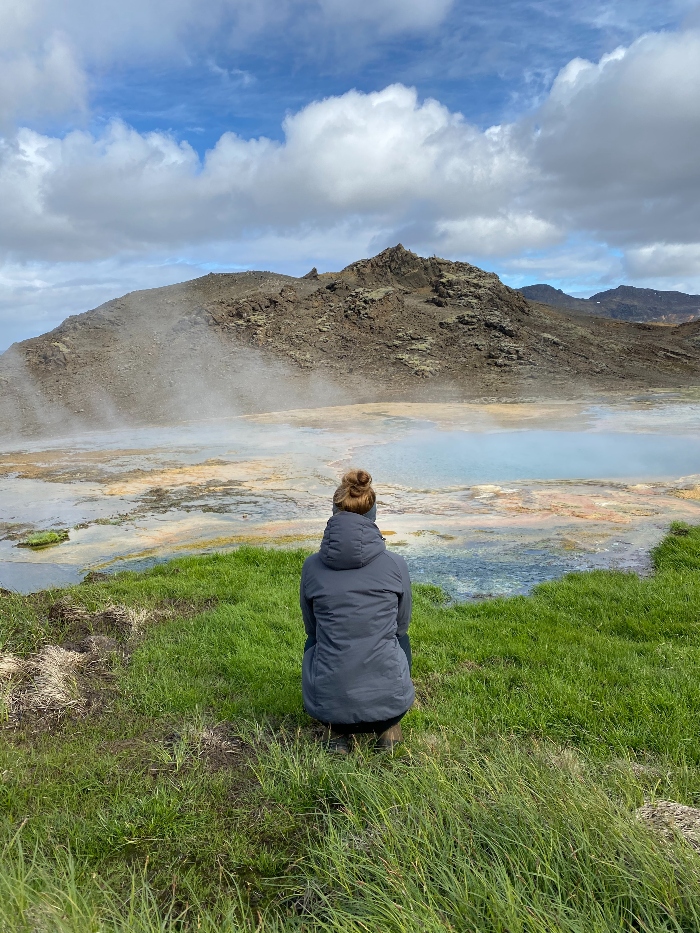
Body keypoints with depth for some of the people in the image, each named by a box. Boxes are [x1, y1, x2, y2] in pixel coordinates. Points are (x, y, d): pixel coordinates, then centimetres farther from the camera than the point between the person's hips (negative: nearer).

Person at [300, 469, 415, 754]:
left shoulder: (312, 566, -4)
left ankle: (337, 730, 22)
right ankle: (389, 725, 22)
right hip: (388, 699, 0)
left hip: (327, 702, 1)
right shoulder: (395, 564, -6)